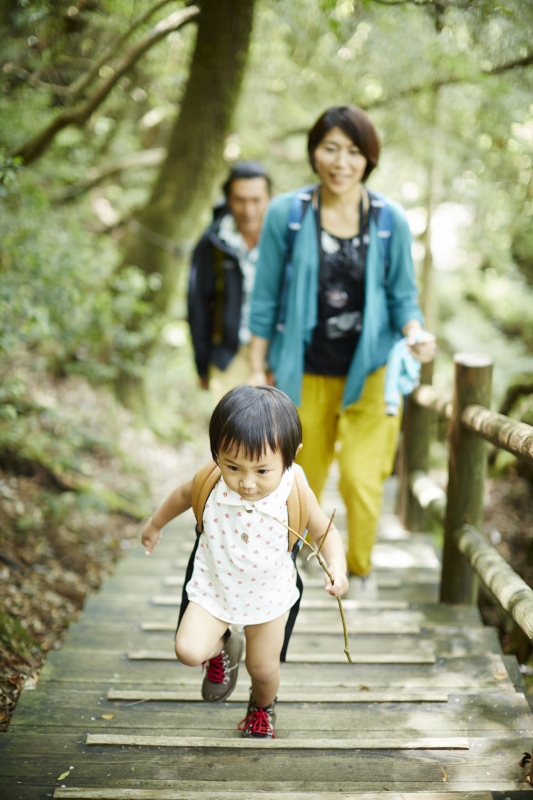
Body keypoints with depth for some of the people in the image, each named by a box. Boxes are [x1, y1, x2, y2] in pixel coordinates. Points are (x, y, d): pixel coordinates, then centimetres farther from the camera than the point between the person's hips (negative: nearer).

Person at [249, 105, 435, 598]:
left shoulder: (391, 220, -5)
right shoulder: (285, 214, -6)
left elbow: (403, 294, 3)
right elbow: (265, 298, 0)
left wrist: (416, 333, -19)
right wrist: (256, 370, 0)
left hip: (370, 375, 0)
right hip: (304, 375, 1)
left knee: (362, 480, -6)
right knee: (301, 481, 16)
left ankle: (361, 570, 24)